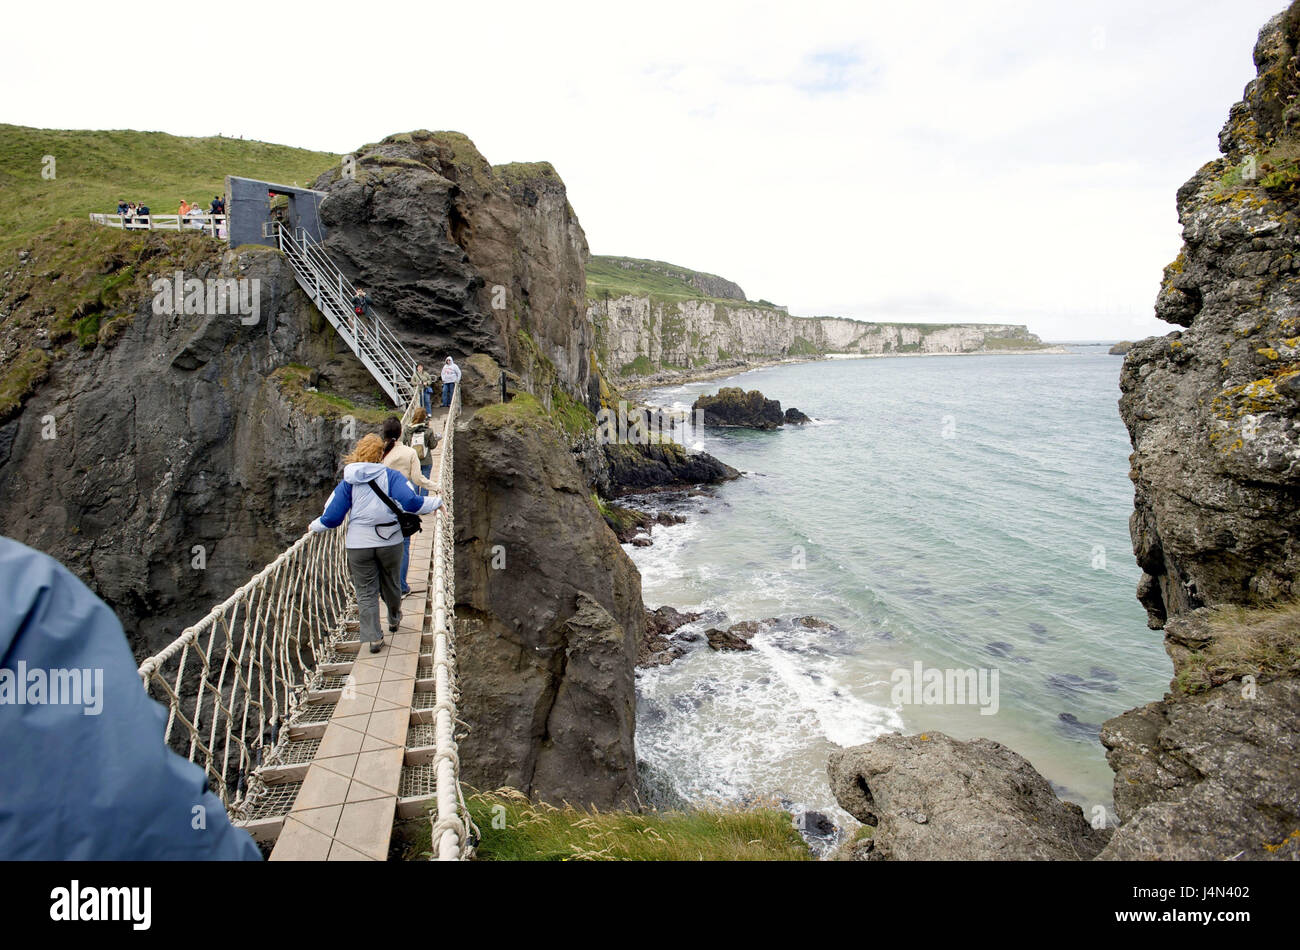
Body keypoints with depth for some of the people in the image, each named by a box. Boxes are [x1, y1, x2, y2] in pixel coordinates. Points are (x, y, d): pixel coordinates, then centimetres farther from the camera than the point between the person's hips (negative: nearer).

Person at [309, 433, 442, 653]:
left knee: (366, 592, 9)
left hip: (358, 544, 0)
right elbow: (411, 502, -17)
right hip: (390, 542, 0)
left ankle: (373, 637, 10)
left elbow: (332, 516, 2)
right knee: (390, 584, 21)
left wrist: (314, 526, 21)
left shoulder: (348, 482, 0)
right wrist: (436, 502, -2)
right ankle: (394, 619, 43)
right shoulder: (390, 475, -5)